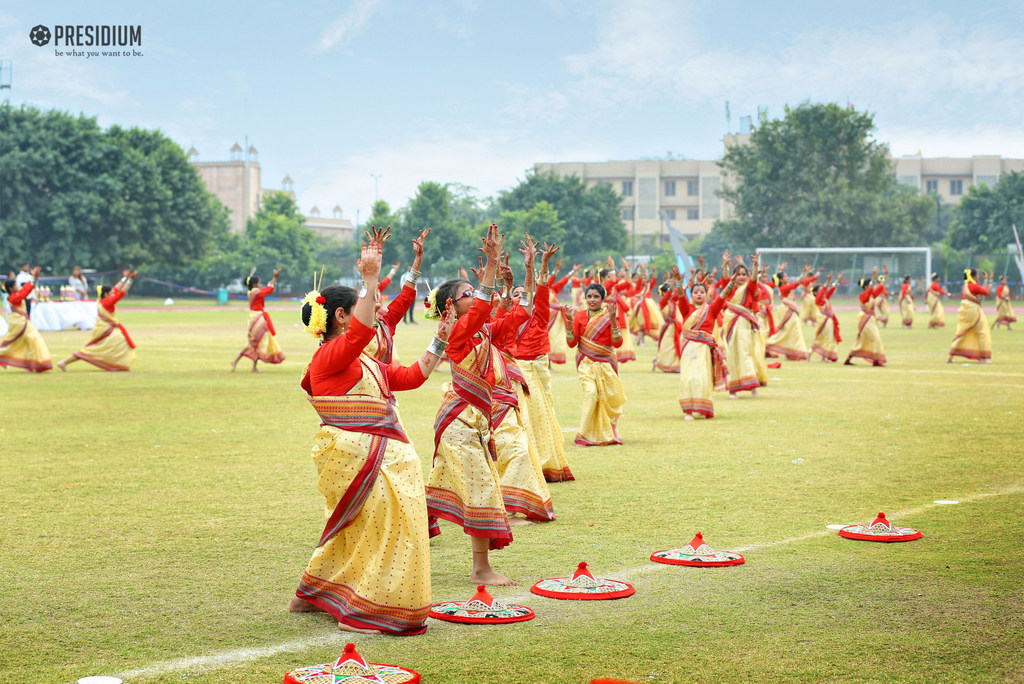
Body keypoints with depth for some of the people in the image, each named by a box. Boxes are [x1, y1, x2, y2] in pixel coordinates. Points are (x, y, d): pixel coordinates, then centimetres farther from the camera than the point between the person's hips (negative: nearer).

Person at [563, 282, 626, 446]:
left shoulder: (609, 315, 1)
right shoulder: (580, 316, 3)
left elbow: (617, 343, -7)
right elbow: (571, 343, -1)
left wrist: (612, 319, -19)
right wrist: (569, 320, -13)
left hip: (606, 362, 1)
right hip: (586, 362, -1)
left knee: (609, 398, 5)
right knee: (591, 393, -20)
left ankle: (608, 434, 30)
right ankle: (585, 436, -17)